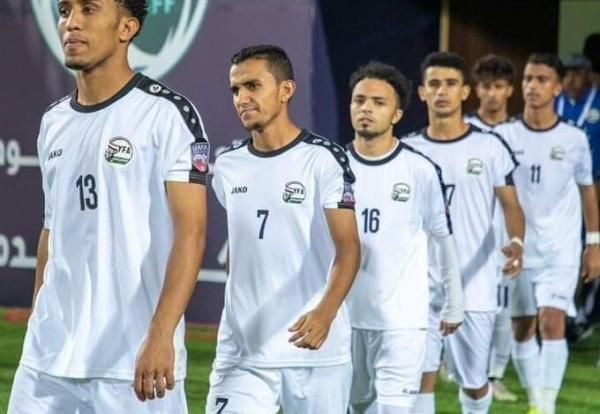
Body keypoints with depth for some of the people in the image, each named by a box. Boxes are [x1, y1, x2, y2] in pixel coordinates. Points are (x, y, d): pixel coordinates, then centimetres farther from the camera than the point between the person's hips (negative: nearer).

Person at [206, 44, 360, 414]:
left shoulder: (323, 159, -6)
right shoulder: (227, 167, 10)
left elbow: (348, 247, -14)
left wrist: (326, 311, -31)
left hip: (315, 350, -4)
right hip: (241, 356, 4)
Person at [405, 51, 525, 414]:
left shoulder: (490, 147, -1)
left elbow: (511, 205, -3)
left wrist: (516, 242, -23)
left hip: (475, 287, -1)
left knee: (473, 382, 9)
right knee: (420, 375, -8)